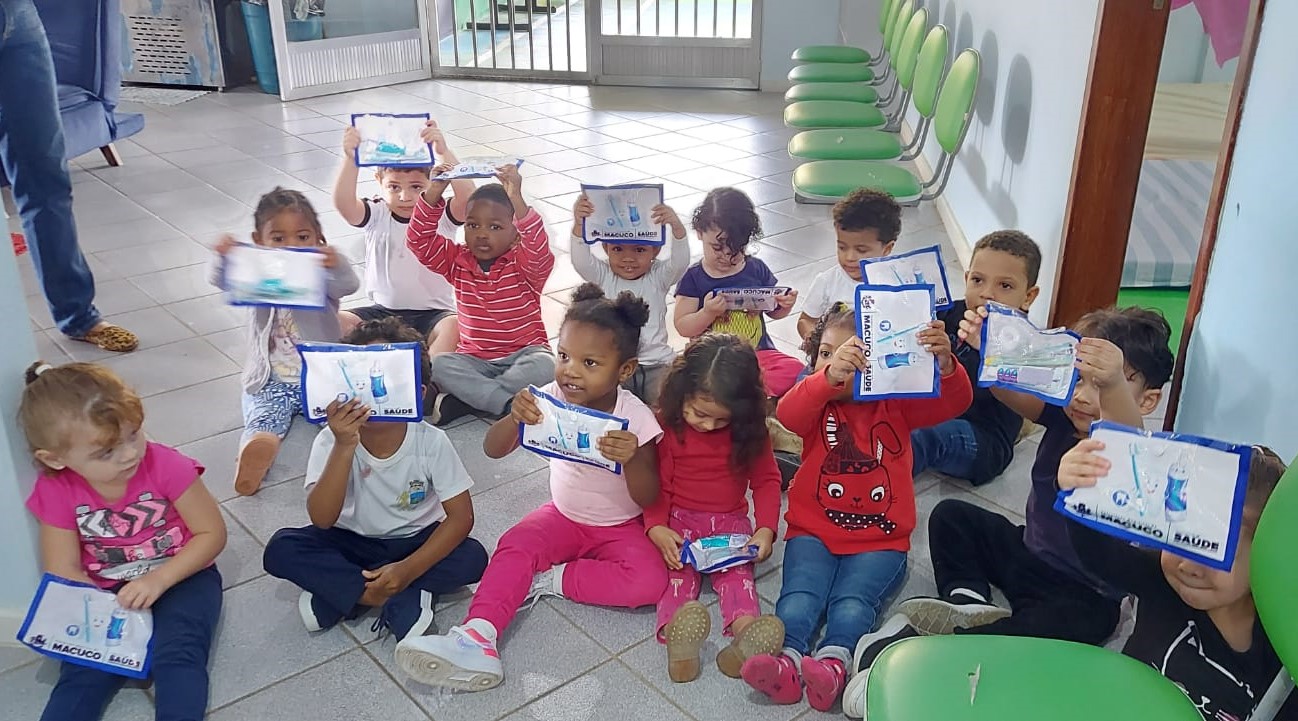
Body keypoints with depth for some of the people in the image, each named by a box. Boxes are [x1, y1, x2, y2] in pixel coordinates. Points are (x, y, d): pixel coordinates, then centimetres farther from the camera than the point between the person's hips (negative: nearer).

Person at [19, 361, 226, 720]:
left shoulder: (166, 465, -18)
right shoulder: (56, 491, -11)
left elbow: (212, 533, -12)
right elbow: (64, 572, -8)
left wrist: (159, 579, -24)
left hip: (180, 577, -2)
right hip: (109, 594, 2)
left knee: (178, 656, -27)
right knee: (82, 673, -19)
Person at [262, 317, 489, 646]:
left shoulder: (431, 442, -20)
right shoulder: (331, 442, -19)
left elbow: (461, 515, -18)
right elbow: (322, 519, -30)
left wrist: (409, 569, -30)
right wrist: (344, 447, -43)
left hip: (416, 542, 0)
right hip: (353, 544, 1)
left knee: (472, 558, -28)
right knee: (281, 549, -23)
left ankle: (337, 594, -20)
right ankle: (399, 599, -22)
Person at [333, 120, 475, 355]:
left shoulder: (440, 215, -6)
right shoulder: (377, 216, -1)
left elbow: (467, 197, -27)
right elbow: (343, 203, -22)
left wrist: (445, 153, -39)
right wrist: (350, 159, -37)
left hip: (433, 313, -3)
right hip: (383, 311, 3)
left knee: (454, 327, -35)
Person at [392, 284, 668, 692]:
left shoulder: (635, 417, -21)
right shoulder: (552, 397, -14)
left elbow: (648, 499, -20)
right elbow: (493, 450, -17)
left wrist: (632, 460, -42)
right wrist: (515, 419, -39)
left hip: (620, 528, -2)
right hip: (563, 516, 3)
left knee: (649, 581, -27)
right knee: (515, 546, -24)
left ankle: (550, 580, -13)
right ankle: (477, 635, -34)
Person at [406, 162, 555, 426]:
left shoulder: (524, 263, -8)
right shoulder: (457, 261, 2)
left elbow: (538, 248, -31)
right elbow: (419, 242, -8)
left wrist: (517, 200, -44)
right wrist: (432, 195, -21)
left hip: (523, 353, -2)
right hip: (475, 360, 2)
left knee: (543, 365, -36)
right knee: (436, 366, -27)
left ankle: (458, 400, -29)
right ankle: (508, 404, -33)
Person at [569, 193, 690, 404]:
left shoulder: (658, 277, 2)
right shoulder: (603, 276, 2)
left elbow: (680, 261, -16)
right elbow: (580, 260, -15)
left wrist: (677, 226, -36)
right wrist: (579, 225, -34)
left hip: (656, 362, 0)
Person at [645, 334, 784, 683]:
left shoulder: (749, 432, -3)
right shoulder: (666, 426, -8)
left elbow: (766, 480, 2)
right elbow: (656, 483, -4)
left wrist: (766, 528, -14)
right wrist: (657, 528, -21)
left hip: (731, 521, 1)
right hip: (679, 520, -1)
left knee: (737, 572, -26)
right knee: (678, 569, -28)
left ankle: (745, 634, -53)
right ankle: (677, 637, -56)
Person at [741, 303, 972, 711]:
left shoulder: (896, 404, 1)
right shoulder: (818, 404, 0)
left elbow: (954, 403, -14)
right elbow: (788, 414, -25)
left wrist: (944, 365, -38)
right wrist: (828, 376, -45)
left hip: (879, 539, -1)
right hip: (814, 530, 1)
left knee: (852, 601, -23)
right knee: (800, 595, -22)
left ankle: (833, 663, -41)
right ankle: (787, 661, -37)